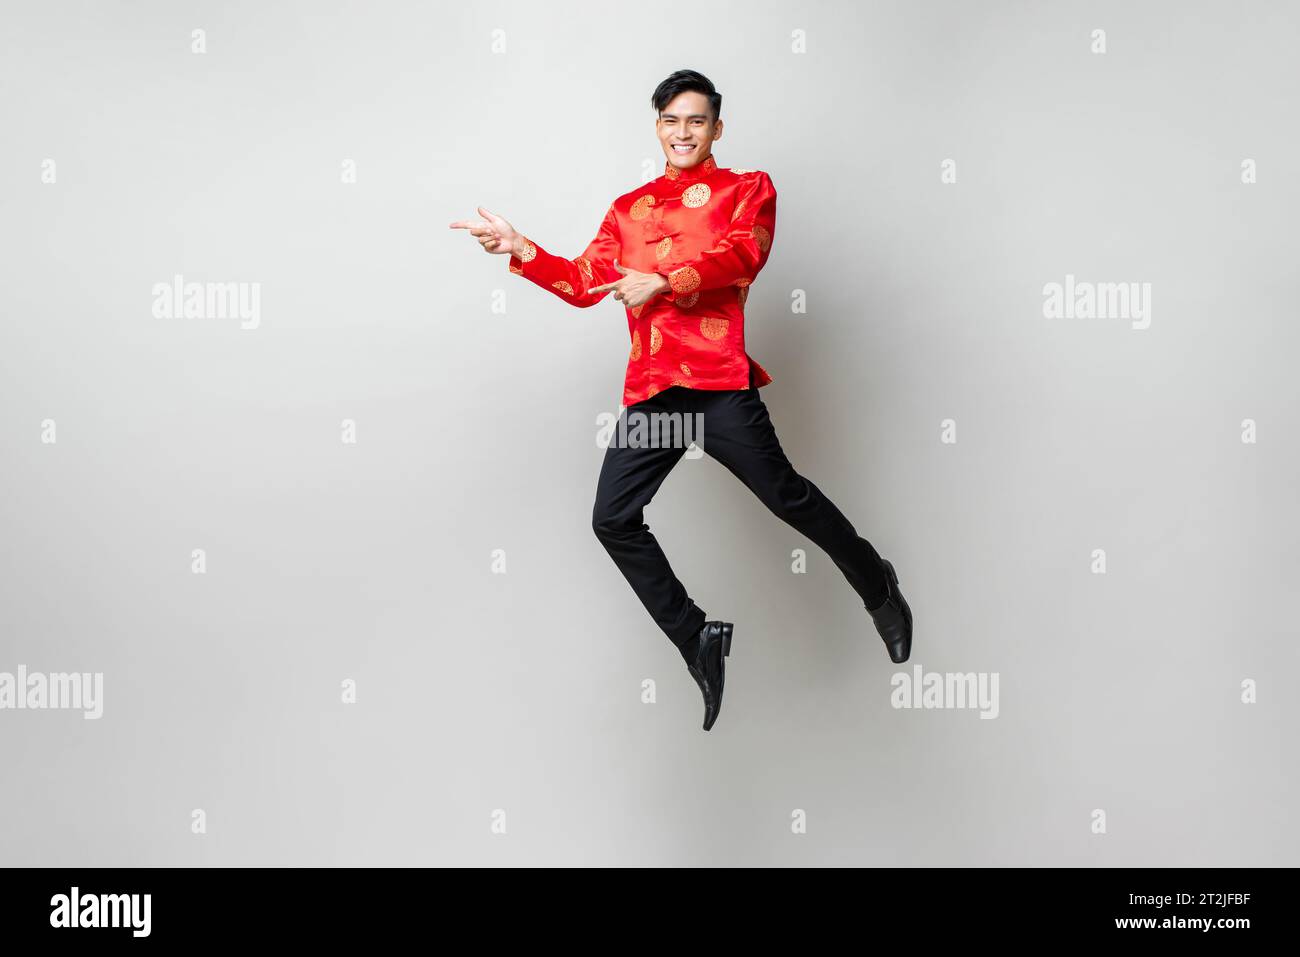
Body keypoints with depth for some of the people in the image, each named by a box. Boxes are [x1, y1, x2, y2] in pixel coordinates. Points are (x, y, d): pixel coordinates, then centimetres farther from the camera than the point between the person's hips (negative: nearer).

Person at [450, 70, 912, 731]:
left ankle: (878, 588, 20)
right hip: (651, 389, 5)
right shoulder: (629, 208, 21)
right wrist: (520, 249, 6)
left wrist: (662, 281, -22)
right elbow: (584, 284, 18)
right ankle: (696, 639, 14)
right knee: (613, 519, -1)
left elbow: (744, 252, -11)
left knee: (786, 497, -7)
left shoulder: (747, 188, 9)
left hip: (718, 383, -5)